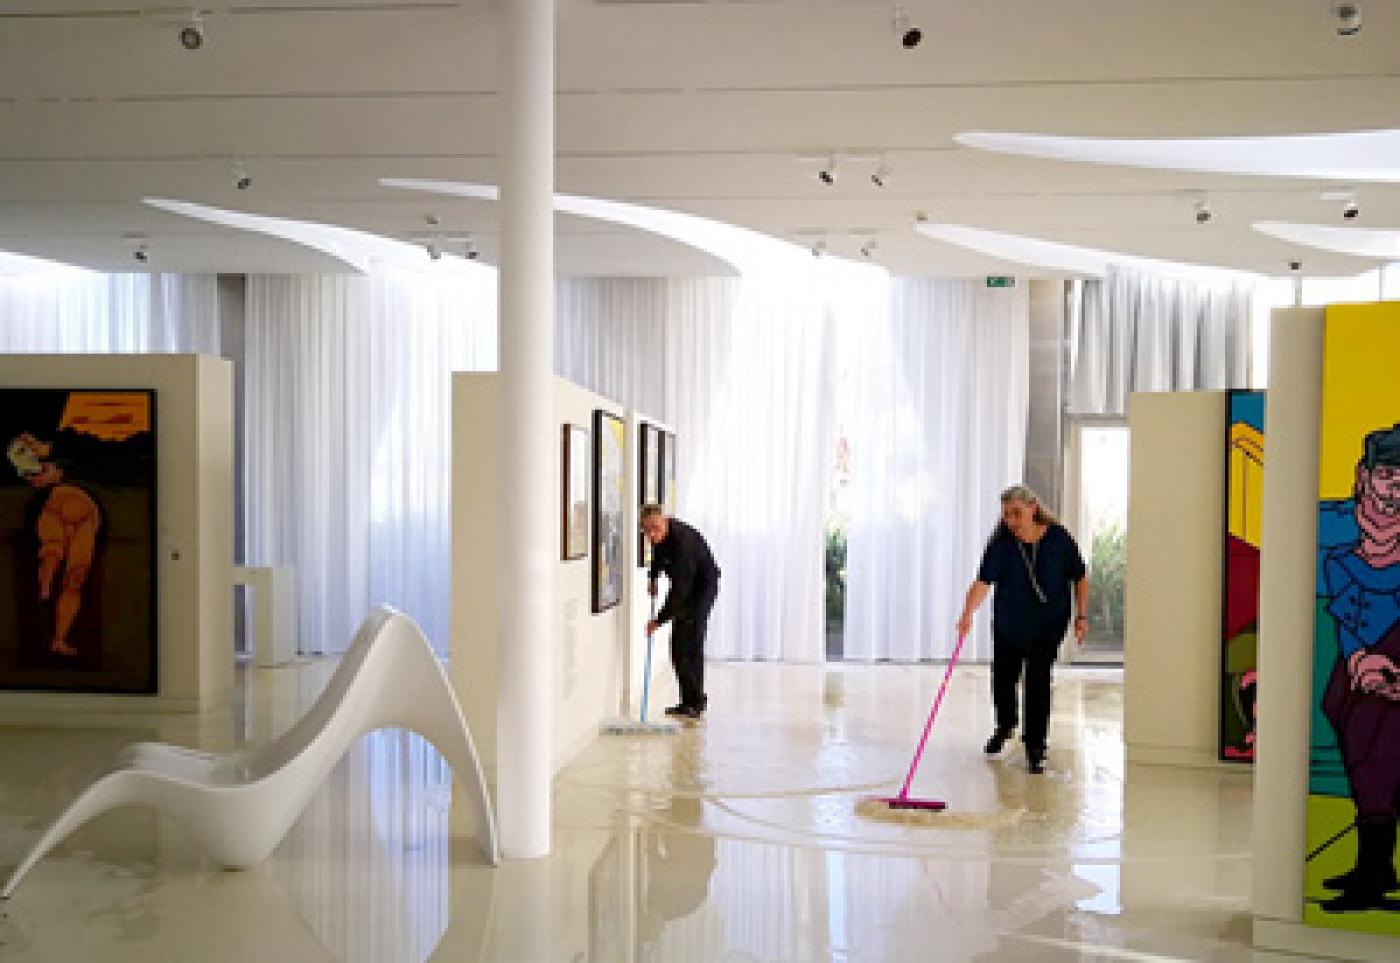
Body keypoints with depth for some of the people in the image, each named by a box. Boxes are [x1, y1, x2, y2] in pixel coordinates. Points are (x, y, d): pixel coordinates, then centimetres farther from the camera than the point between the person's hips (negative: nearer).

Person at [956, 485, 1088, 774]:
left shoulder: (1058, 538, -14)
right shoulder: (1000, 543, -16)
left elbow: (1080, 577, -2)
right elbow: (983, 581, -28)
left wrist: (1082, 615, -4)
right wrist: (967, 614, -42)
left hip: (1049, 623, -1)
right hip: (1008, 624, 2)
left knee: (1038, 680, -5)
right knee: (1002, 677, 10)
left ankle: (1035, 748, 8)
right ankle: (1005, 725, 41)